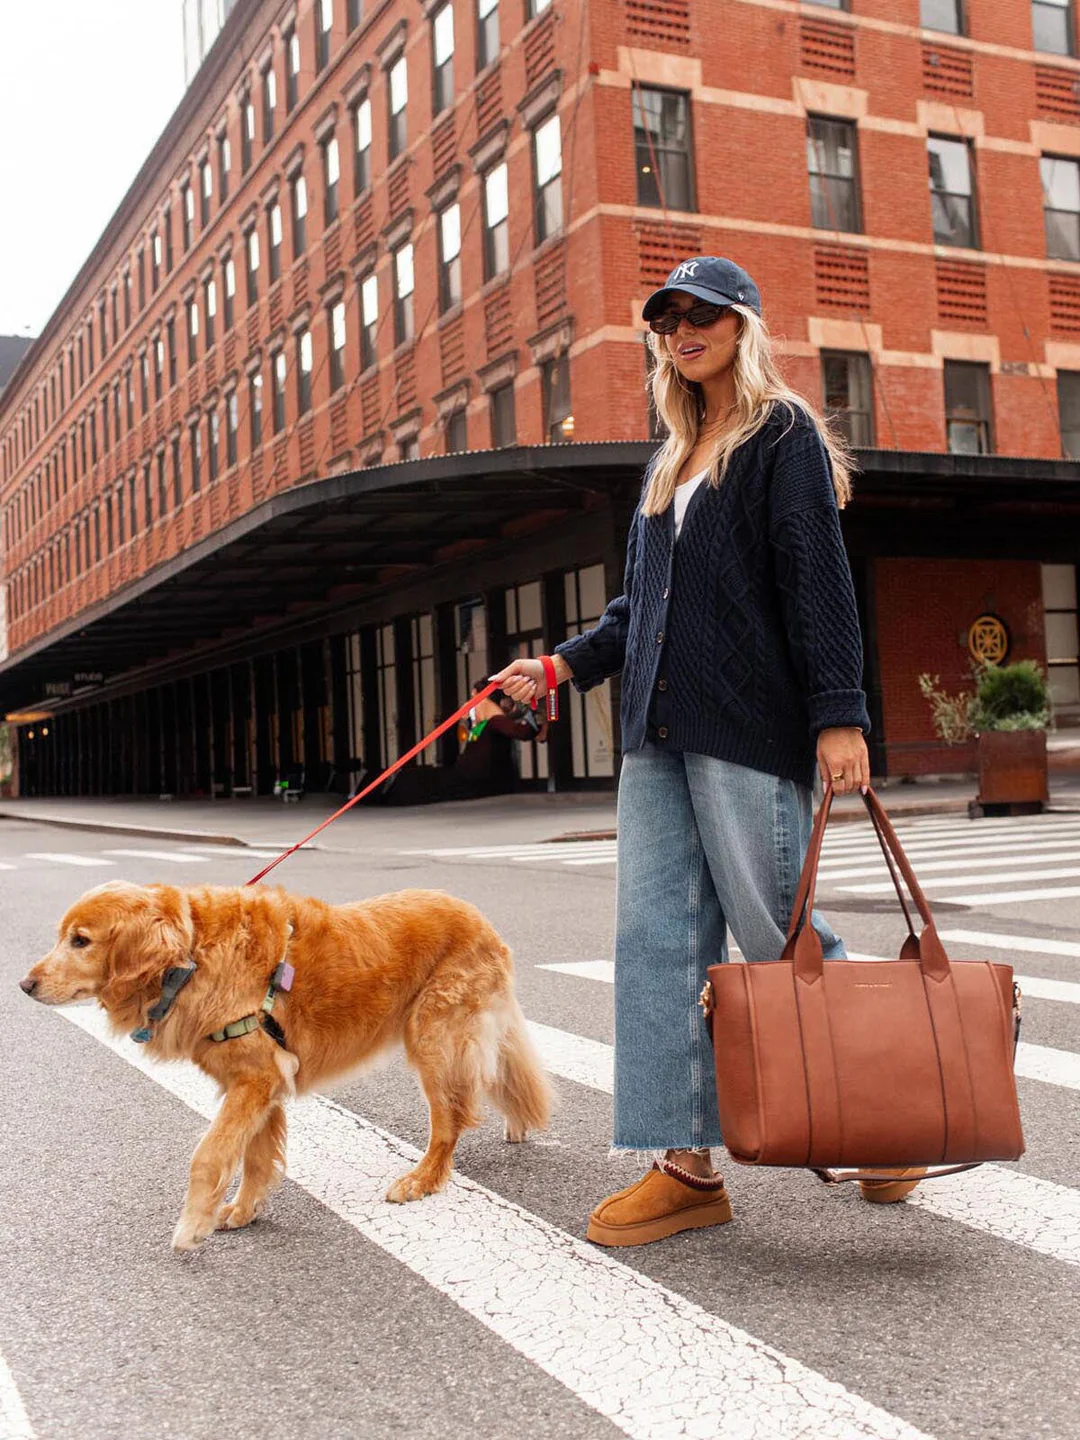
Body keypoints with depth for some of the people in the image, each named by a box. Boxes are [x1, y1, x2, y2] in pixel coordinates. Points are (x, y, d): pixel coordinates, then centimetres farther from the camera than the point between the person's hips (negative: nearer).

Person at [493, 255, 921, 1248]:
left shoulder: (784, 437, 1)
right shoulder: (669, 463, 22)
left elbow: (820, 580, -9)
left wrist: (839, 714, -18)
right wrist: (563, 666, 14)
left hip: (750, 723, -7)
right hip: (659, 729, 8)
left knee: (775, 930, -4)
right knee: (658, 934, 1)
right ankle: (686, 1165, 6)